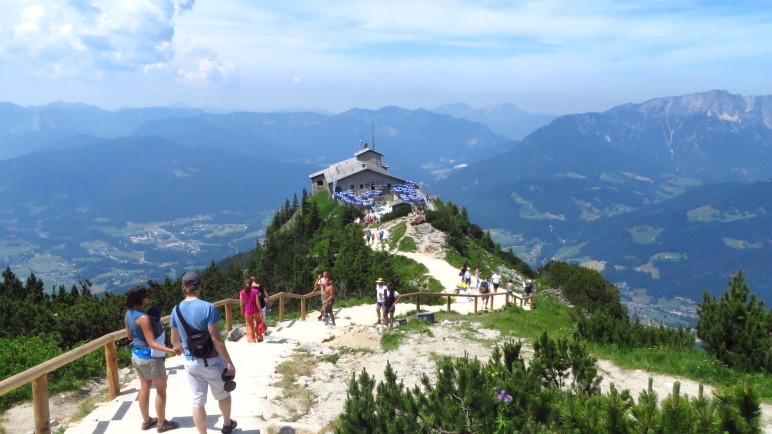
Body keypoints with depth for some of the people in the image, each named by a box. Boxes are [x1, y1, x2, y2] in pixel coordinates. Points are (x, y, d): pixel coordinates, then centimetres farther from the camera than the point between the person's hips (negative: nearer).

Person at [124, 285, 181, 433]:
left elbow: (130, 337, 11)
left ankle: (146, 420, 31)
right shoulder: (143, 318, -29)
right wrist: (170, 350, -37)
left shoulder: (128, 314, -2)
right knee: (161, 390, 8)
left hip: (137, 356, 8)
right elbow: (152, 343, -29)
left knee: (144, 387, 20)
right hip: (150, 358, -8)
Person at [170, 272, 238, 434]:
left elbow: (175, 341, 7)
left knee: (198, 401, 12)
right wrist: (229, 362, -13)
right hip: (211, 361, -3)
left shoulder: (176, 310, -3)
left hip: (191, 362, 3)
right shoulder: (207, 307, -19)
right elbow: (216, 339, -20)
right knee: (223, 394, 21)